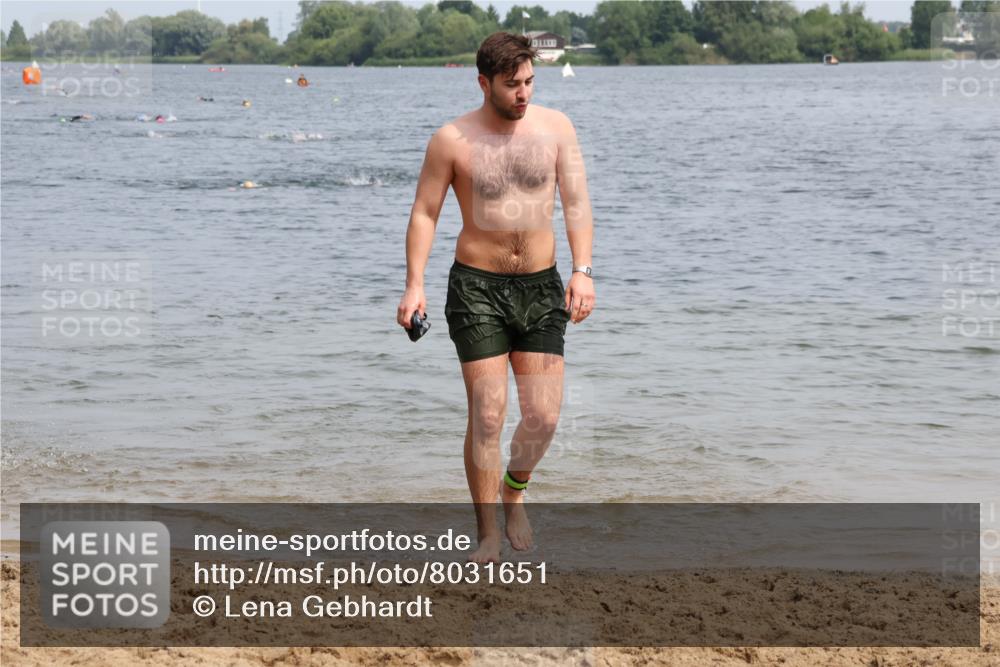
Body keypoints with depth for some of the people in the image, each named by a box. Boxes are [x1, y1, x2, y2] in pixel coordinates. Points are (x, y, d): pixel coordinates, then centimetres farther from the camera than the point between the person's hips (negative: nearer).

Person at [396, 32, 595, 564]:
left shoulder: (554, 127, 0)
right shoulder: (452, 140, -6)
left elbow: (577, 203, -1)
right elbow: (424, 213, -1)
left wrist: (583, 270, -14)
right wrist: (414, 284, -12)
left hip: (541, 286, 2)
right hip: (477, 286, -2)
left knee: (543, 415, -3)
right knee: (487, 414, -7)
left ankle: (514, 491, 29)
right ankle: (488, 536, 5)